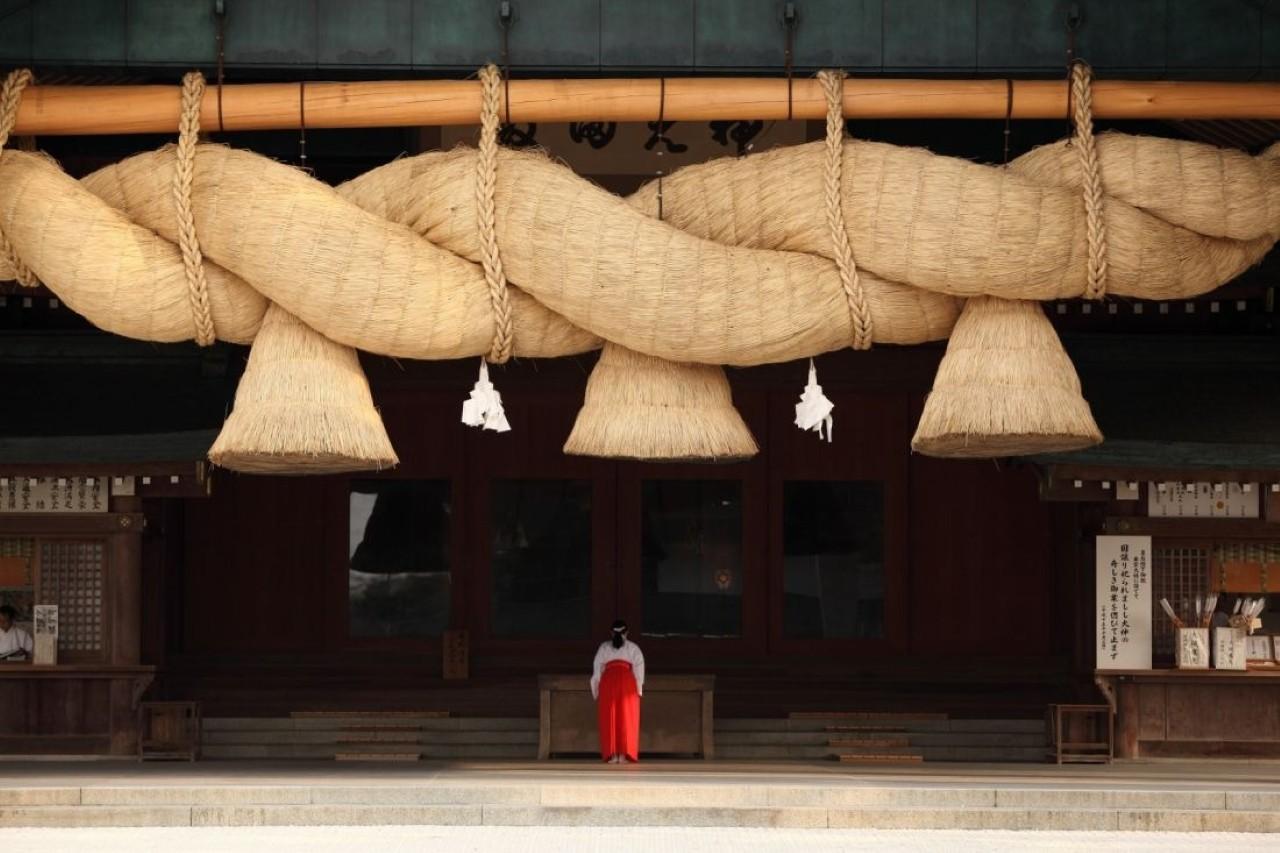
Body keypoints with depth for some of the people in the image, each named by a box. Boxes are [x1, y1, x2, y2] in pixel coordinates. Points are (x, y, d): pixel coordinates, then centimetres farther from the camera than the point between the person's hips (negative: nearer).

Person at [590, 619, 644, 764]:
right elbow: (639, 668, 4)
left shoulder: (604, 647, 16)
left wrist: (596, 691, 14)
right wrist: (639, 690, 6)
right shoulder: (633, 648, 14)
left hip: (608, 680, 0)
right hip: (627, 681, 0)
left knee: (609, 719, 1)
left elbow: (597, 669, 11)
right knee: (626, 718, 2)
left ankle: (612, 754, -6)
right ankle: (623, 754, -6)